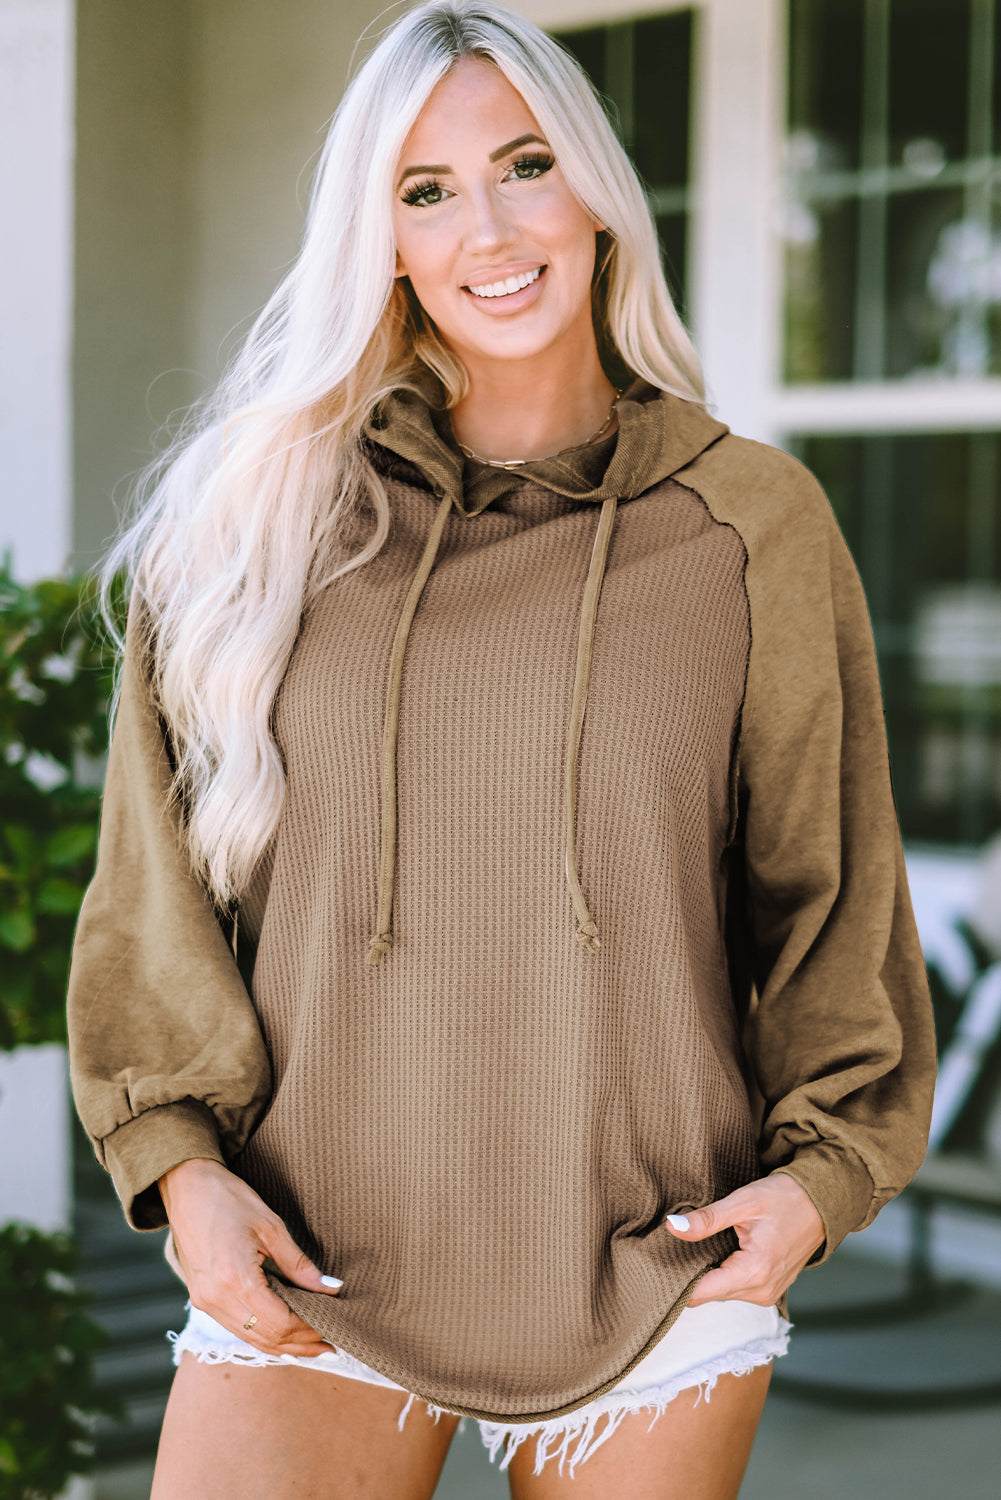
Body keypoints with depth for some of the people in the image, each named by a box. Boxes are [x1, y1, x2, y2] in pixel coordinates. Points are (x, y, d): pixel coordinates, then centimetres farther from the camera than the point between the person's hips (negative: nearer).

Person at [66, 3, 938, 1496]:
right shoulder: (276, 506, 4)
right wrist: (183, 1156, -5)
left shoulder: (751, 520, 3)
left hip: (654, 1272, 0)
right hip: (313, 1268, 0)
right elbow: (159, 877, 5)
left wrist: (824, 1167, -1)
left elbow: (827, 884, 9)